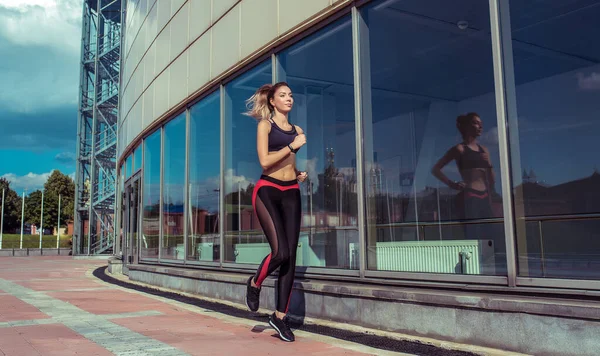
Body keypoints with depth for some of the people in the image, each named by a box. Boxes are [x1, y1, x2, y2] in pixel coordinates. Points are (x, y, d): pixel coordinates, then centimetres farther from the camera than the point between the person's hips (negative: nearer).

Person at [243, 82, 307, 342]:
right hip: (267, 190, -5)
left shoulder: (297, 130, 17)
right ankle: (255, 284, 14)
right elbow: (265, 161, -10)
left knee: (291, 256, -2)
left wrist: (302, 173, 8)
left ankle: (281, 316, 7)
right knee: (280, 251, -19)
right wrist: (292, 146, -11)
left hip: (291, 193, 5)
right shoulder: (265, 125, 3)